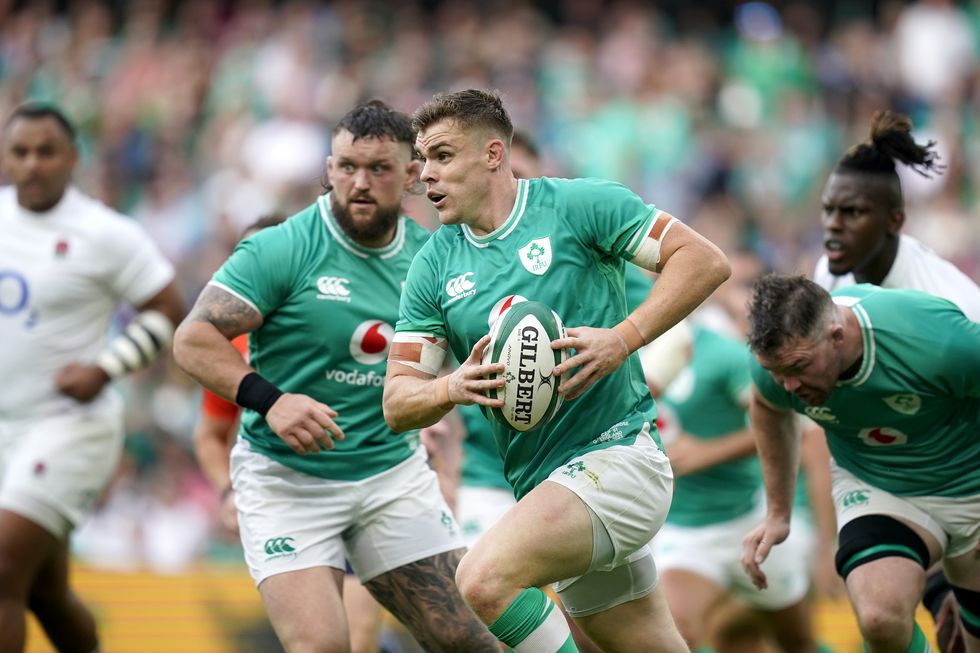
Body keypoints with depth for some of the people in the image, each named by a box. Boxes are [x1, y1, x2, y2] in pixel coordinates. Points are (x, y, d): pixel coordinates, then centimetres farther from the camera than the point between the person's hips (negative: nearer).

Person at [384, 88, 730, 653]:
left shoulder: (578, 205, -6)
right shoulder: (434, 267, 8)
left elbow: (706, 260, -8)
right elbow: (397, 404, 7)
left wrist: (623, 338, -19)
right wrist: (453, 388, -16)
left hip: (617, 454, -7)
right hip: (544, 486, 7)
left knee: (484, 580, -27)